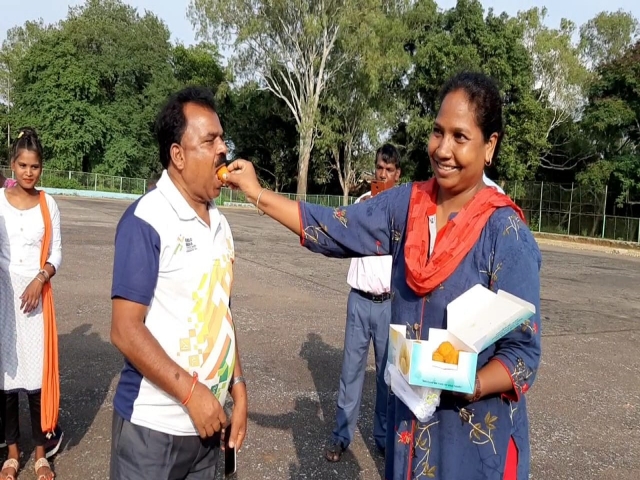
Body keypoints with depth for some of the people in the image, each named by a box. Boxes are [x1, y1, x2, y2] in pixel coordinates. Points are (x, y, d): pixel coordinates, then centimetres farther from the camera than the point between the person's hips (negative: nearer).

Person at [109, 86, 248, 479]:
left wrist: (237, 387, 6)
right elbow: (126, 330, -17)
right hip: (153, 424, -6)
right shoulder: (147, 219, -15)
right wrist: (192, 392, -17)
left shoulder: (219, 223, 6)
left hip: (205, 419, 6)